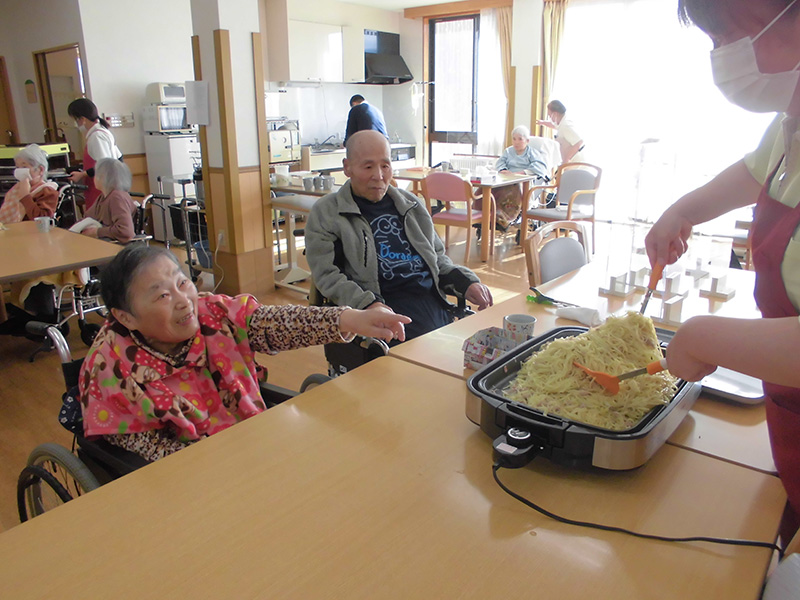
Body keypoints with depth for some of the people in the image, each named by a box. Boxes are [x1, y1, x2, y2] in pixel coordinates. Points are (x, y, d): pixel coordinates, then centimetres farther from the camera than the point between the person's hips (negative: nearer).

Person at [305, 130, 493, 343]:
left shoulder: (409, 204, 22)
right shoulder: (326, 213, 6)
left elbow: (437, 257, 27)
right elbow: (327, 275, -4)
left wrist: (466, 282, 7)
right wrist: (366, 303, -21)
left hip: (434, 299, 6)